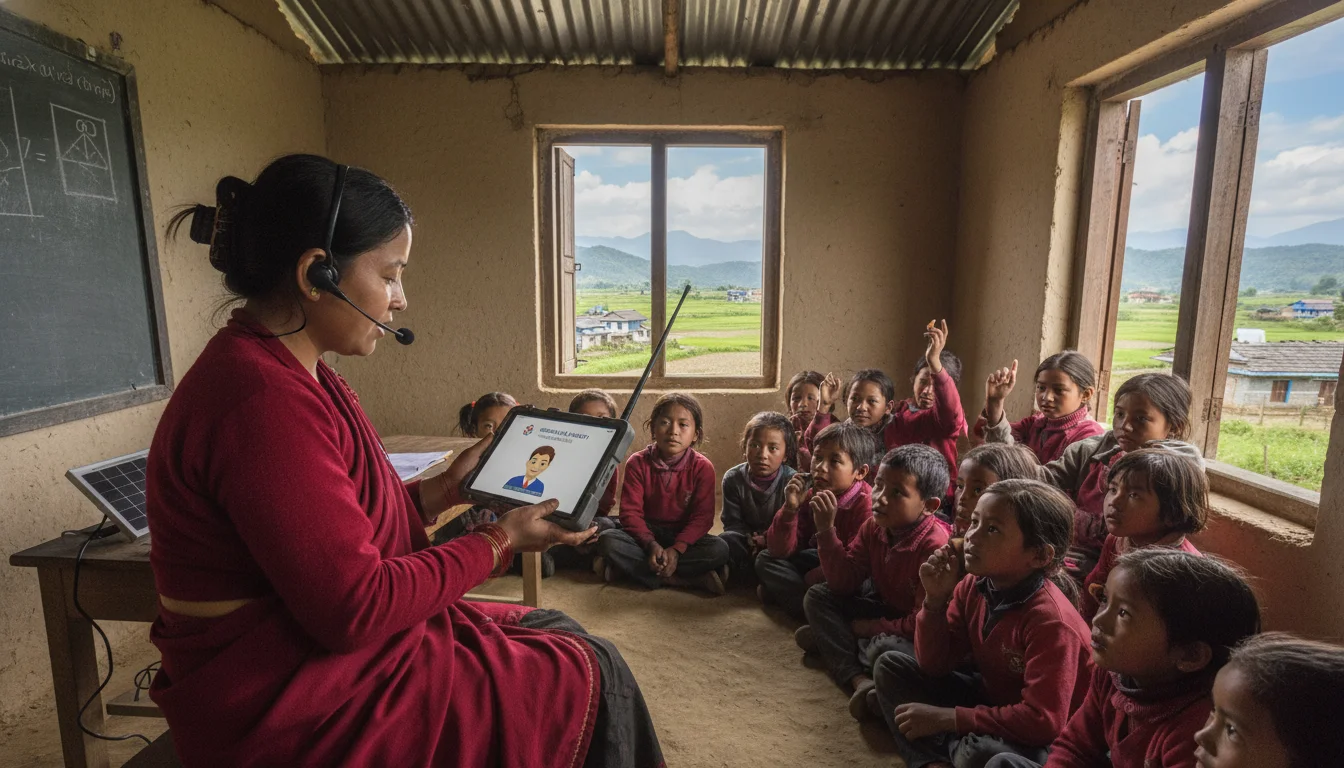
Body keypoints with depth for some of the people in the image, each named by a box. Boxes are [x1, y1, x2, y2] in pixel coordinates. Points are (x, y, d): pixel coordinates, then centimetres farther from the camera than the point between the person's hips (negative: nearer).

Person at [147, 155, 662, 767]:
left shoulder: (286, 371, 5)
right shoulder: (263, 401, -27)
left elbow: (343, 530, 6)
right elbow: (356, 608, -25)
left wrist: (442, 491, 5)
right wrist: (498, 542, -16)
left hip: (319, 641, 9)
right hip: (299, 709, -9)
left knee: (553, 629, 13)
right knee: (587, 680, -3)